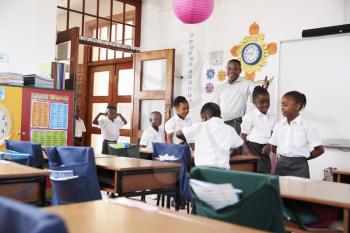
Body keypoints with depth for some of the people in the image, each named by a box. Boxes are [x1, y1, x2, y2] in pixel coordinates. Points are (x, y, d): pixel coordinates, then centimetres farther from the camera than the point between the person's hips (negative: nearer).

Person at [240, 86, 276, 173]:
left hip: (265, 151, 5)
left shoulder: (272, 117, 8)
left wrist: (269, 146, -11)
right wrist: (249, 153, -15)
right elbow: (242, 138, -7)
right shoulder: (249, 117, -7)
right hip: (253, 149, -5)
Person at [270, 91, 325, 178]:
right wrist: (283, 156, 2)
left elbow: (320, 149, -4)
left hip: (299, 166, -4)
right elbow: (273, 148, 13)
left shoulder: (306, 126, -7)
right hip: (281, 165, 4)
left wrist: (303, 157, 1)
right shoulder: (279, 125, 4)